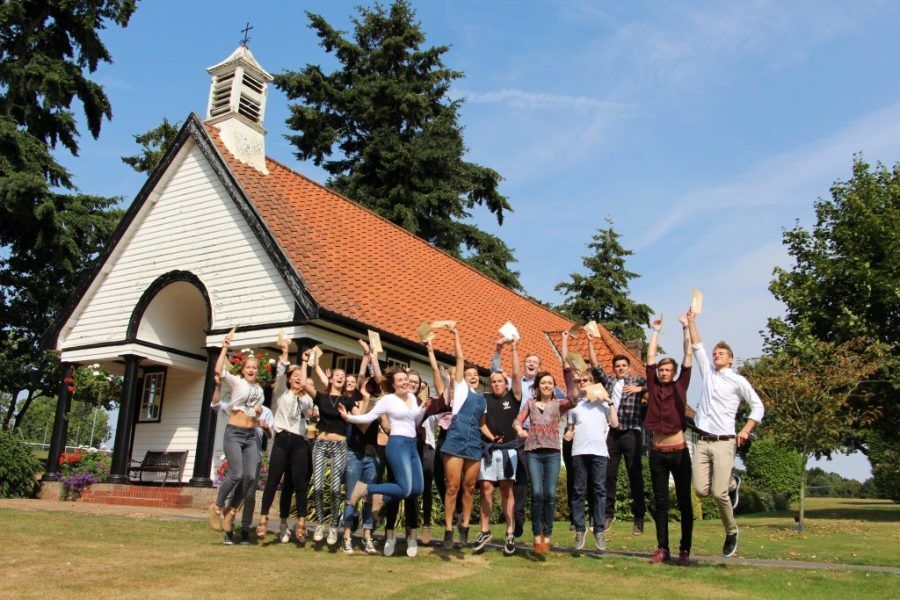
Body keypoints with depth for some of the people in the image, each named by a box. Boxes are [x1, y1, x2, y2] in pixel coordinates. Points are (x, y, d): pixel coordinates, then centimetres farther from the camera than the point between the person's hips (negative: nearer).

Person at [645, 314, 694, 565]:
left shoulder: (680, 387, 5)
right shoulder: (653, 387, 8)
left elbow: (688, 356, 2)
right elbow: (650, 358, 7)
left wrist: (686, 327, 4)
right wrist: (656, 331, 13)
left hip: (679, 452, -2)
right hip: (657, 453, 2)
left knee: (684, 501, 3)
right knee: (660, 503, 6)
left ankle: (685, 550, 9)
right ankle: (662, 549, 13)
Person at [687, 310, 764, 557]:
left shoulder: (738, 381, 4)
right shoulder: (707, 373, 15)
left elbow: (758, 406, 5)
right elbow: (697, 347, 17)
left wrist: (745, 431, -4)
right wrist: (691, 322, 14)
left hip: (724, 443, -4)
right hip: (703, 442, 4)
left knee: (718, 493, -13)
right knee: (701, 490, -7)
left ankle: (732, 532, 12)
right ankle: (727, 485, 26)